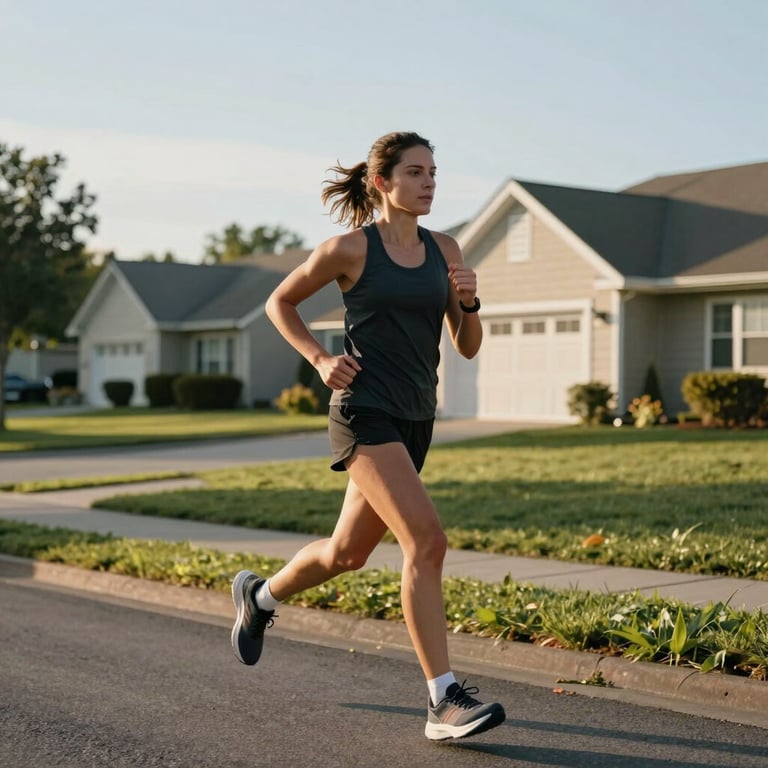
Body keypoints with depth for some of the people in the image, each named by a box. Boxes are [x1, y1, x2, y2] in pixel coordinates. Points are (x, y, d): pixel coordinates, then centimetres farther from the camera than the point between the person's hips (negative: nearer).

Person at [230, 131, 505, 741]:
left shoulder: (444, 251, 8)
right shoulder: (351, 248, -6)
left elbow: (468, 347, 10)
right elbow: (280, 303, 7)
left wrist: (469, 301, -10)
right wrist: (320, 359, -6)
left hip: (415, 418, 7)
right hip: (364, 412, -7)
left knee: (347, 554, 17)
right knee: (426, 539, -21)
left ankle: (260, 596, 46)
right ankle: (445, 702, -18)